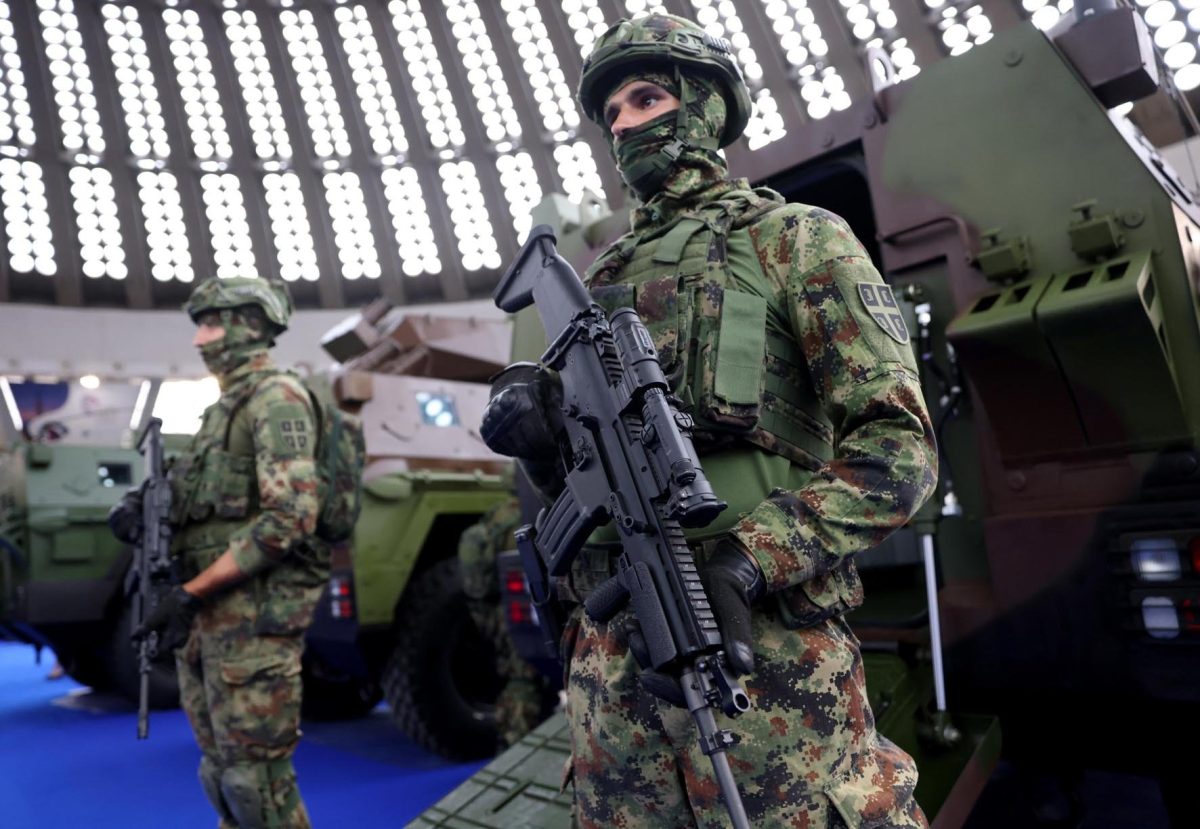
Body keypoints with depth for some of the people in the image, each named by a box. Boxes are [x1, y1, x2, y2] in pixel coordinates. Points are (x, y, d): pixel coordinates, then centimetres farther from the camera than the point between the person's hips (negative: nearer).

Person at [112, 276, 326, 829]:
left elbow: (289, 518, -21)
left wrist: (190, 594, -19)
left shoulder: (276, 398, -11)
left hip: (253, 614, -9)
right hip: (207, 616, 9)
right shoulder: (225, 407, 18)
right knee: (221, 768, 17)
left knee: (255, 773, -1)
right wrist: (147, 508, 0)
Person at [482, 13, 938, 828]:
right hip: (610, 643, 6)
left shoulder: (796, 239, 1)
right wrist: (536, 426, -3)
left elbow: (899, 446, -8)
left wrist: (752, 557, -20)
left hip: (759, 642, -5)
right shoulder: (604, 274, 17)